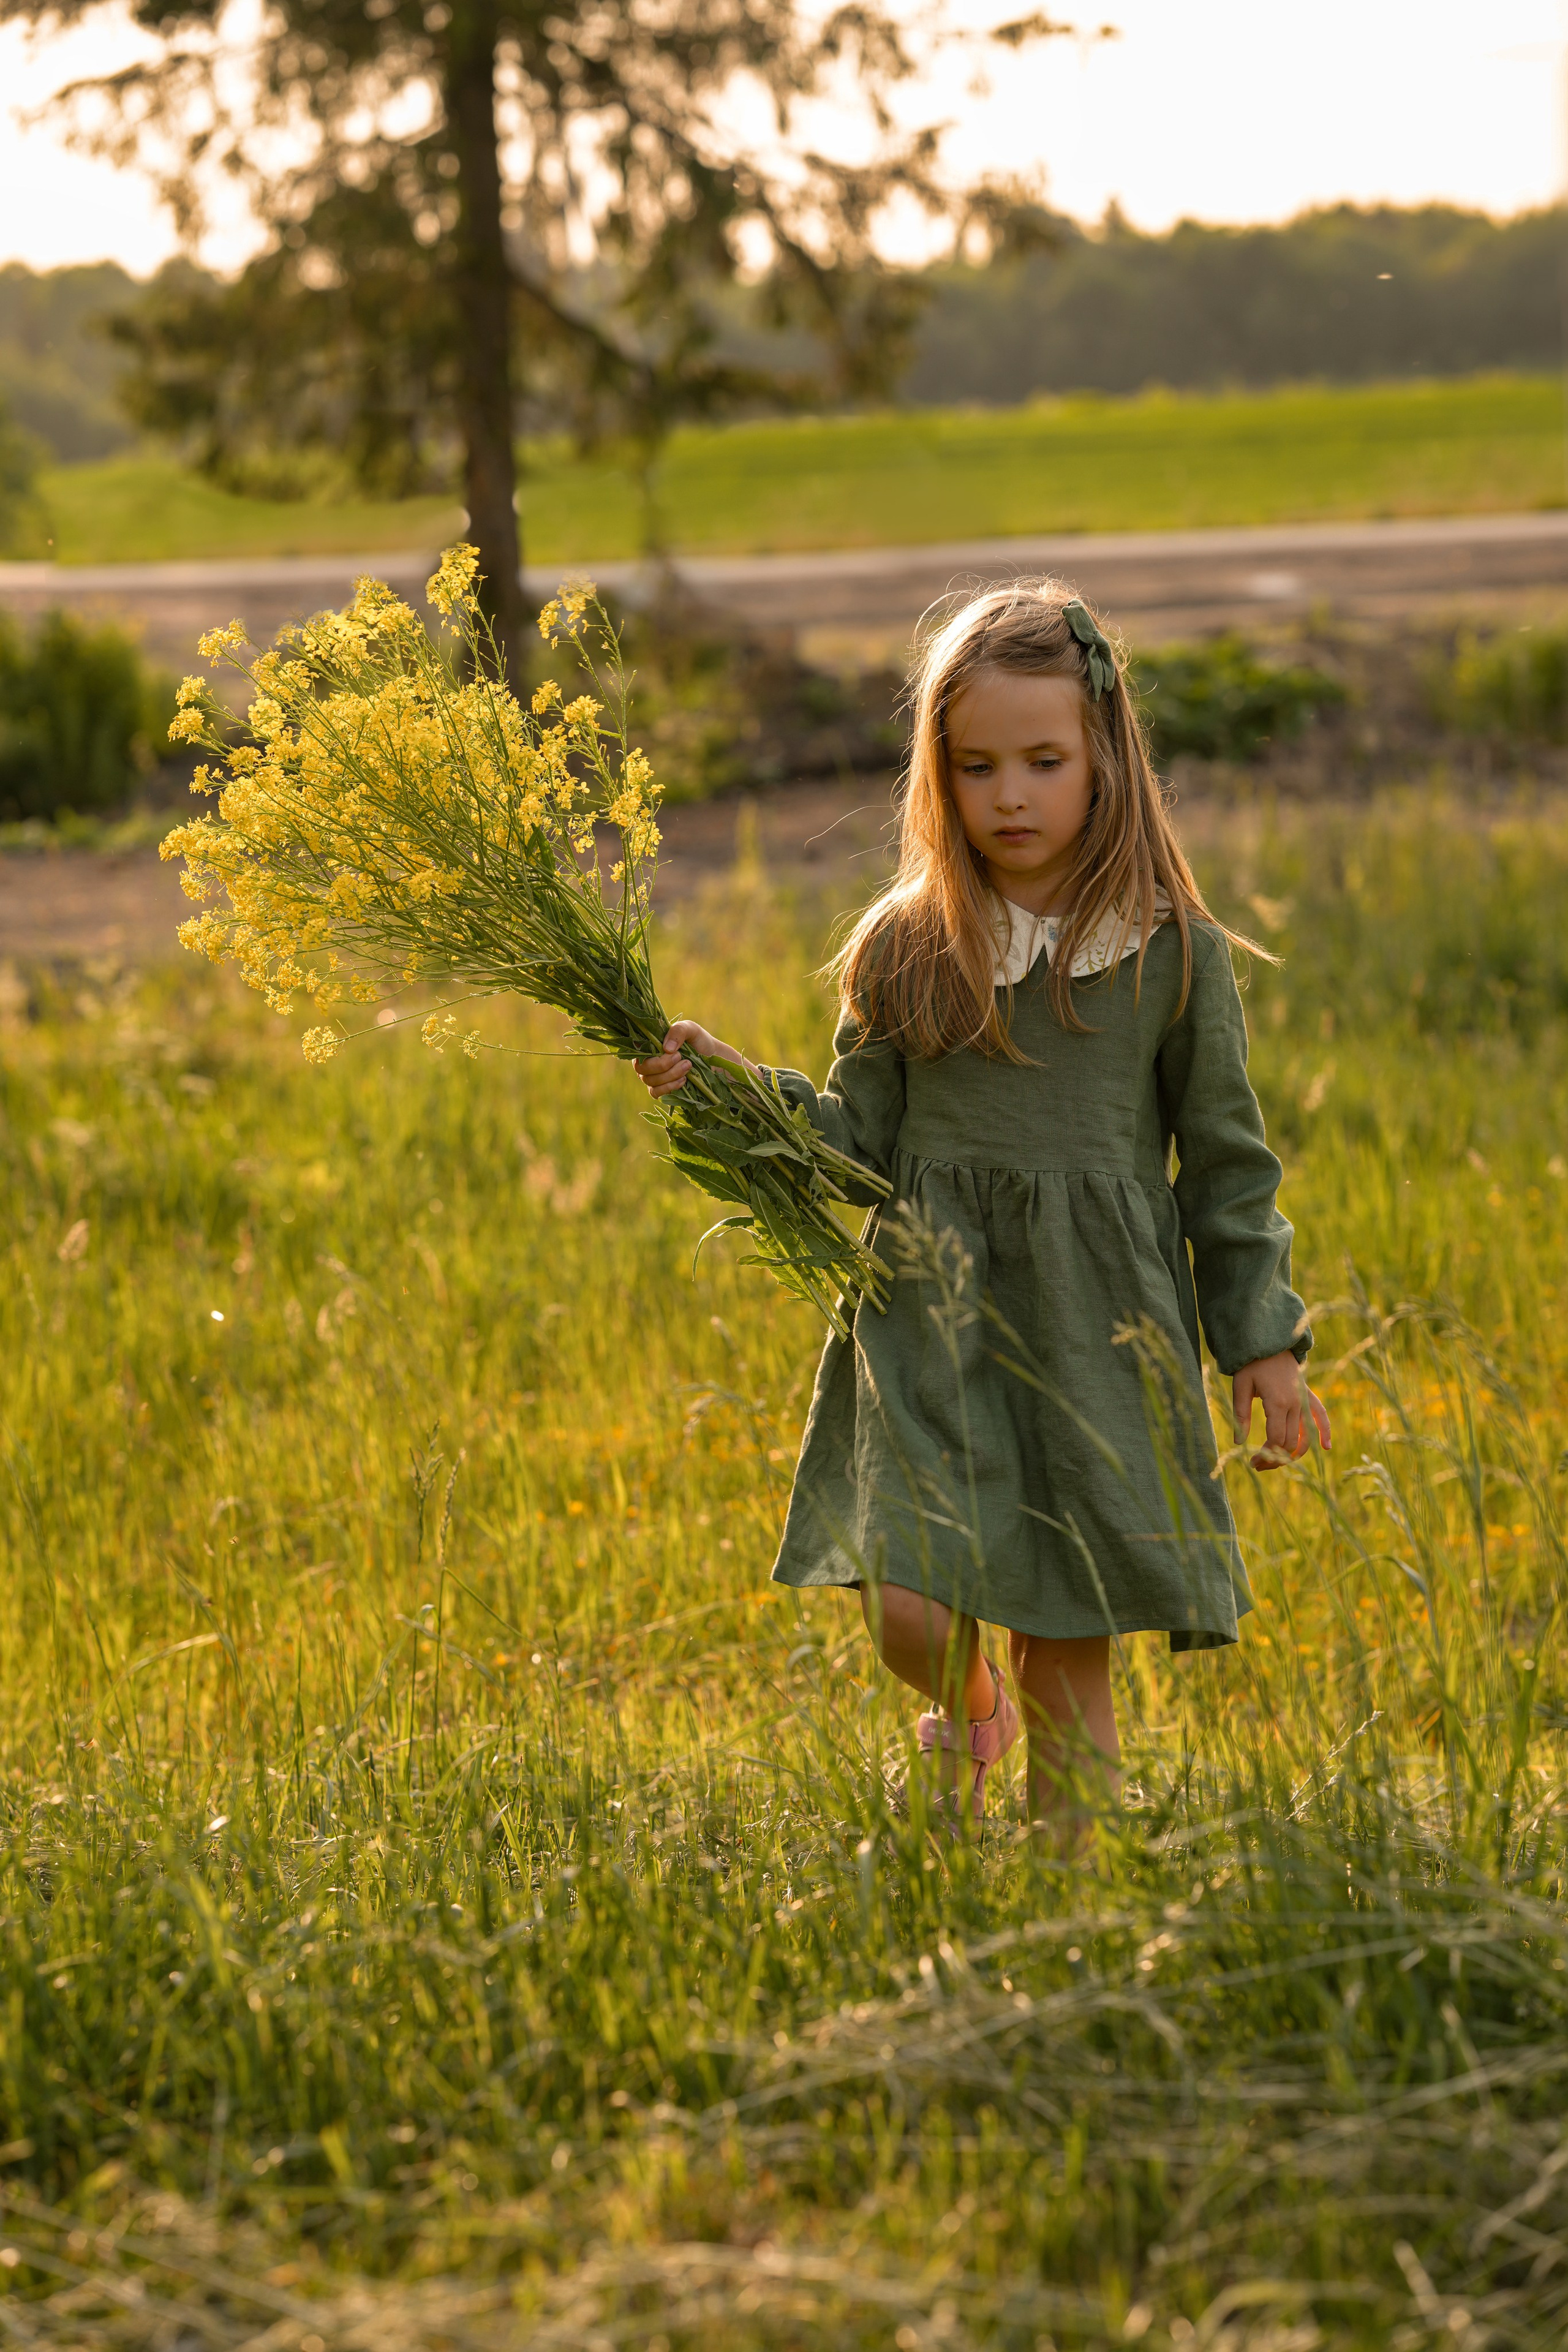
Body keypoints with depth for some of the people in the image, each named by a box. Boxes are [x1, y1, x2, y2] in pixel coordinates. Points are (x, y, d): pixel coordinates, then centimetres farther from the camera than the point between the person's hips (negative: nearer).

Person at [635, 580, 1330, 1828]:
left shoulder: (1174, 951, -1)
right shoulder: (903, 947, 3)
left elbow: (1226, 1161, 6)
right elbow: (859, 1142, 8)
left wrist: (1264, 1340, 5)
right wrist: (731, 1083, -6)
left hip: (1099, 1331, -1)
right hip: (935, 1315, 1)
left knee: (1070, 1659, 4)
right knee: (911, 1612, -14)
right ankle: (968, 1711, 22)